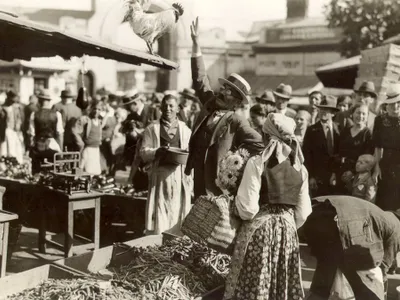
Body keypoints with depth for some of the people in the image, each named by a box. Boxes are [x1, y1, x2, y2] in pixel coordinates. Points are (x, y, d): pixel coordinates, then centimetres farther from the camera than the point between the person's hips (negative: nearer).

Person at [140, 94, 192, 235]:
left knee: (177, 216, 1)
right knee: (158, 217, -3)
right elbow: (143, 152, 2)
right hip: (159, 177, -1)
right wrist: (157, 151, -16)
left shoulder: (185, 130, 12)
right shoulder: (152, 129, 7)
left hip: (179, 176, 1)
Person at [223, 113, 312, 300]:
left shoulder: (257, 163, -11)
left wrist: (237, 201, 5)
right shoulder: (300, 168, 4)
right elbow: (302, 213, 6)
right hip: (288, 231, 5)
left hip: (259, 231, -5)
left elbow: (248, 208, -15)